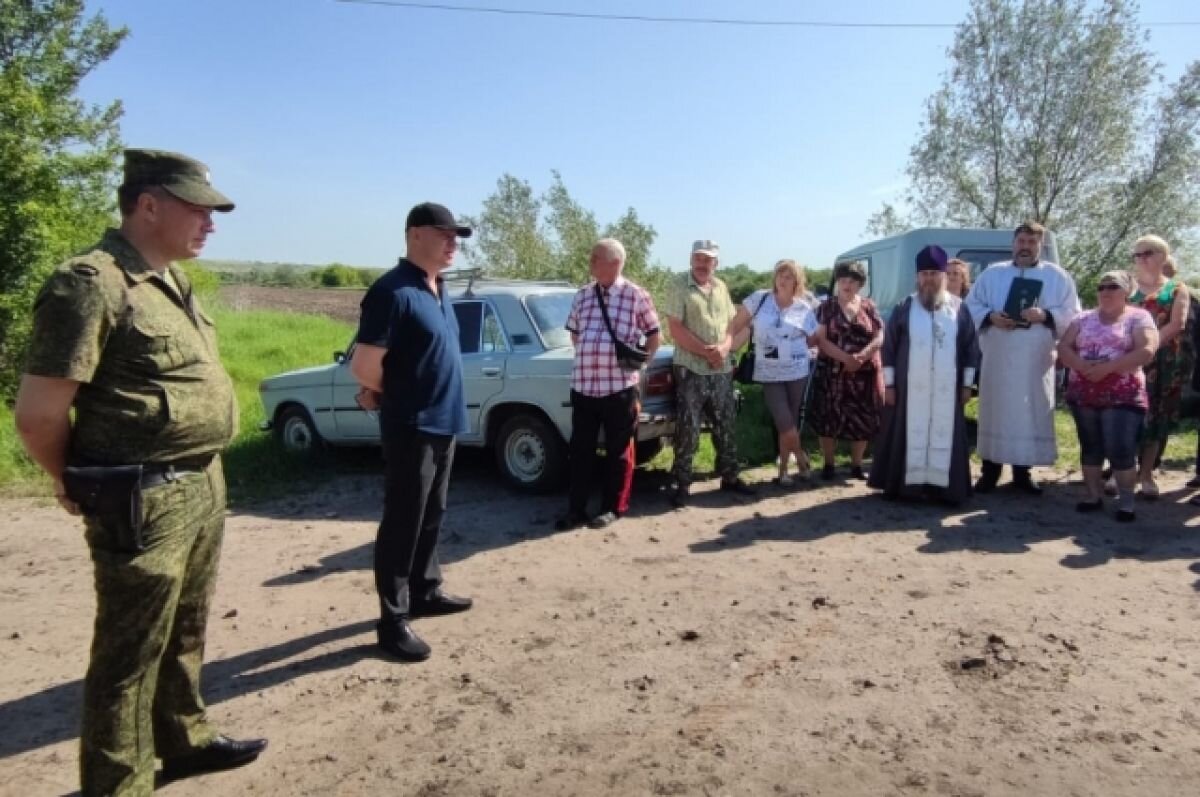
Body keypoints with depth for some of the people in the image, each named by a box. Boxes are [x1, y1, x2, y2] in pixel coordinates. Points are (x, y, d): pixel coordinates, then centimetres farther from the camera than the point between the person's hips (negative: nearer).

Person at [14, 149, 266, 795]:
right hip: (144, 500, -9)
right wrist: (76, 484, 0)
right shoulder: (92, 282, -16)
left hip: (203, 483, 9)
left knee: (184, 633, 22)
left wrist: (205, 472, 16)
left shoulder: (171, 279, 11)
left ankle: (185, 740, 40)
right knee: (131, 650, 5)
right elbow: (37, 411, -16)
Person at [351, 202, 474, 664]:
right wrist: (393, 396, -2)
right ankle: (393, 620, 10)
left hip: (442, 422, 9)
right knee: (403, 522, 0)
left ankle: (425, 592, 34)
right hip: (410, 427, -9)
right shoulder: (393, 291, -17)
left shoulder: (437, 289, 11)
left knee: (431, 516, 19)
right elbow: (363, 366, -19)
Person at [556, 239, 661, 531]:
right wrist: (585, 357, 13)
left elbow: (654, 334, 6)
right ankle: (576, 509, 16)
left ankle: (612, 507, 20)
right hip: (582, 385, 4)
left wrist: (642, 361, 0)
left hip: (620, 385, -4)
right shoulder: (582, 295, 11)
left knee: (619, 450, 7)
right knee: (580, 450, 7)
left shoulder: (636, 295, -1)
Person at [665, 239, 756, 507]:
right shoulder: (679, 287, -6)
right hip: (690, 369, -5)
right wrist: (706, 351, -16)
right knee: (687, 428, -4)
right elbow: (675, 329, -13)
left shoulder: (721, 287, 12)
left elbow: (732, 323, 13)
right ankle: (682, 484, 4)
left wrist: (724, 347, -8)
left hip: (722, 369, 6)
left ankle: (729, 477, 24)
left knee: (726, 425, 12)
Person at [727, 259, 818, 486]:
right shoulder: (759, 299, -2)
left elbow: (815, 341, 12)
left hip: (797, 372, 1)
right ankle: (801, 457, 21)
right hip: (769, 374, -1)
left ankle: (783, 471, 22)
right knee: (785, 424, -6)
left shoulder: (804, 309, 2)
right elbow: (736, 325, 1)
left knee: (787, 424, 8)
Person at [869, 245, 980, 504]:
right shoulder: (904, 308, 0)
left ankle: (946, 486, 13)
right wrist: (889, 383, -3)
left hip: (946, 390, 1)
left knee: (945, 435, 5)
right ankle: (899, 484, 11)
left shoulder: (959, 308, 4)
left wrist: (967, 384, 4)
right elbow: (888, 347, 1)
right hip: (909, 389, -1)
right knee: (908, 434, 3)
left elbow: (970, 348, 8)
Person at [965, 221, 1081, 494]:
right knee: (995, 411, 3)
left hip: (1036, 361, 0)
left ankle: (1022, 472, 15)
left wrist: (1046, 315, -16)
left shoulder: (1058, 277, 7)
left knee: (1032, 413, 3)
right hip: (997, 359, 0)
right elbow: (971, 306, 8)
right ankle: (990, 470, 11)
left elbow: (1072, 315, 3)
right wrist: (990, 316, -12)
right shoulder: (992, 273, 9)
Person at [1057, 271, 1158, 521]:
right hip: (1083, 395, 4)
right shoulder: (1083, 319, 12)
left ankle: (1126, 502, 7)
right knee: (1090, 448, 11)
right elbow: (1063, 348, 4)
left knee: (1120, 451, -6)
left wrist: (1107, 368, -20)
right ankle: (1094, 496, 21)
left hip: (1122, 397, -4)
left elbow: (1146, 351, -13)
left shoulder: (1139, 317, 0)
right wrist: (1083, 366, -16)